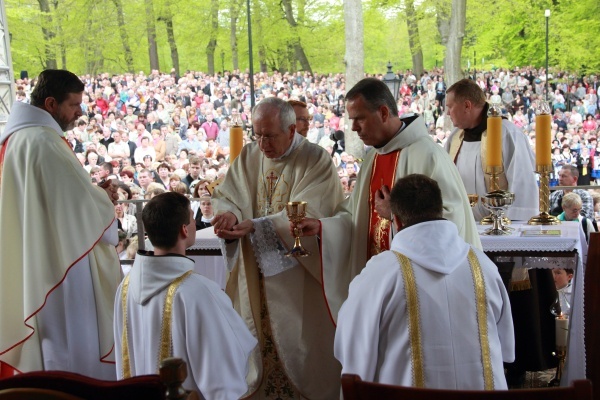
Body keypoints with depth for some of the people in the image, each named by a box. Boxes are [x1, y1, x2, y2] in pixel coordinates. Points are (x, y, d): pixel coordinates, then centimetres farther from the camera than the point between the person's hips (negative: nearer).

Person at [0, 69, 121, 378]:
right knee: (70, 342, 1)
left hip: (26, 266, 10)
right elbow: (83, 202, -19)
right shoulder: (44, 141, -19)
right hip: (60, 263, -10)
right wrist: (105, 199, 1)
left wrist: (95, 195, 12)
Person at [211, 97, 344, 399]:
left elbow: (306, 214, -20)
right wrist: (228, 214, -21)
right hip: (255, 274, 5)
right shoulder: (248, 157, 8)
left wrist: (255, 225, -30)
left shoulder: (316, 160, -9)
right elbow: (224, 195, 4)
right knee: (257, 341, 10)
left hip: (299, 274, -4)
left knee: (299, 347, 3)